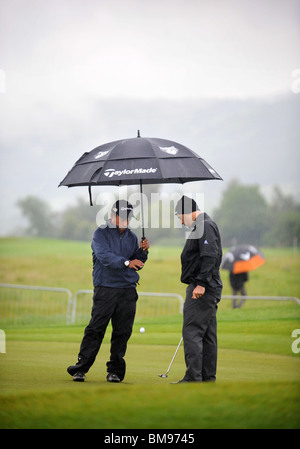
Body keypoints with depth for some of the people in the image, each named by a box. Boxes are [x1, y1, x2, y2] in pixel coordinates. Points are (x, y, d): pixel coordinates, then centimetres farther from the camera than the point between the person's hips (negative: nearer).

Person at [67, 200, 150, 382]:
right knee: (95, 328, -9)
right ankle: (81, 368, -5)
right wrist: (126, 262, -30)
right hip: (105, 288, -5)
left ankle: (115, 370, 9)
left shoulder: (131, 237, 16)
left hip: (128, 291, 5)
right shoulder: (101, 234, 0)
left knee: (122, 332, 2)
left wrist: (142, 251, -1)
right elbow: (105, 256, -17)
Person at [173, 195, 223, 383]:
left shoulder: (205, 226, -12)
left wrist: (201, 283, -25)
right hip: (209, 289, 11)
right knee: (208, 335, 11)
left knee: (192, 333, -11)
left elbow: (209, 256, -22)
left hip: (201, 289, -11)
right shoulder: (205, 225, 20)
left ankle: (193, 378, -14)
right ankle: (208, 377, 15)